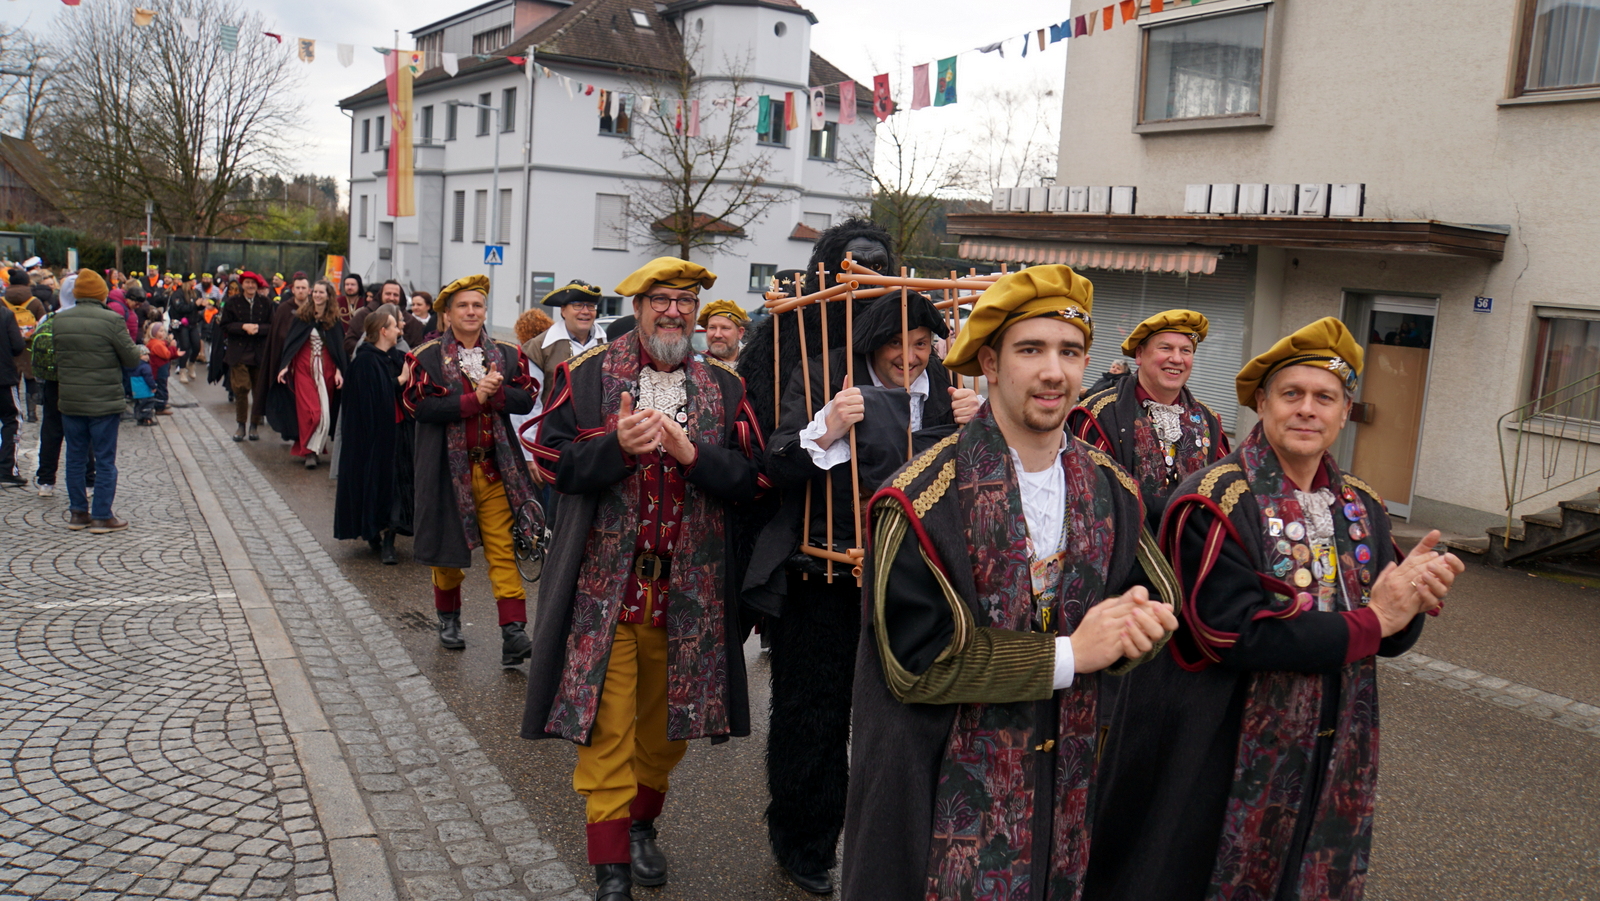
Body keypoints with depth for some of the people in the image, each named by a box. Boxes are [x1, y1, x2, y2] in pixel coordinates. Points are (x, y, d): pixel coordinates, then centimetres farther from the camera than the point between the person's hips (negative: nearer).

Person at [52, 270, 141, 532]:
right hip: (104, 402, -5)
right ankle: (102, 516, 5)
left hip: (70, 402, 5)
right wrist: (138, 348, 11)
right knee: (104, 461, 3)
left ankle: (78, 513, 19)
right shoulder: (111, 320, -14)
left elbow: (56, 356, 11)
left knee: (75, 459, 13)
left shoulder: (59, 320, 2)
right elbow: (132, 358, -10)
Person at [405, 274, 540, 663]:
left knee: (503, 547, -5)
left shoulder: (507, 354, 9)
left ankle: (513, 631, -7)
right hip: (449, 466, -1)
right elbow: (421, 405, -13)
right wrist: (474, 399, -17)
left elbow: (526, 398, 0)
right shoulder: (427, 356, 0)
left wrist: (495, 392, -19)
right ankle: (448, 619, 32)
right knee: (448, 544, 11)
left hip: (497, 467, 1)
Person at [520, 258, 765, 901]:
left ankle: (642, 825, 40)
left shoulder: (724, 387, 5)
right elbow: (554, 461, -4)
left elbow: (749, 478, -1)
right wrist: (617, 445, -21)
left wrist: (691, 453, -18)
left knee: (666, 721, 16)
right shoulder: (587, 375, 0)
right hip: (606, 581, -2)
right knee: (606, 724, 0)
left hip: (688, 588, 3)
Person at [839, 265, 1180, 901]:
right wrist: (1066, 654, -19)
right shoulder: (926, 498, -19)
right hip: (948, 795, -5)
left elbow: (1160, 598, 9)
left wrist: (1136, 619, -15)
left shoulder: (1110, 490, 0)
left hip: (1067, 788, 6)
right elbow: (916, 660, -21)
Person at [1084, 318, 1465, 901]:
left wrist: (1415, 595, -16)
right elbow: (1235, 632, -24)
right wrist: (1368, 623, -18)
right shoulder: (1215, 502, -15)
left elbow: (1394, 636, 7)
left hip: (1332, 763, 6)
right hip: (1217, 761, -6)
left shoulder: (1362, 508, 6)